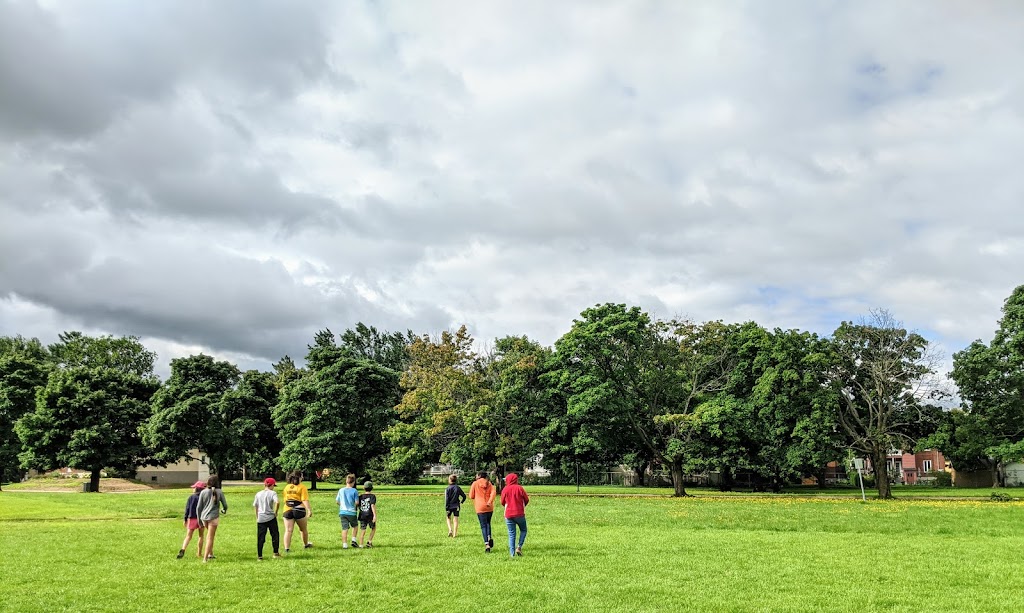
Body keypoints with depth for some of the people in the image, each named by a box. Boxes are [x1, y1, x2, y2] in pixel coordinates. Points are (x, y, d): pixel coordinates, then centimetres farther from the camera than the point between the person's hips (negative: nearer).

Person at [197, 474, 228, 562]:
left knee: (210, 535, 22)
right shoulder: (219, 492, -3)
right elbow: (225, 505, 2)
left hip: (204, 517, 3)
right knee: (210, 537, 2)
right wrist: (224, 511, 26)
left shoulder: (203, 492, 1)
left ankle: (210, 554, 24)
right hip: (213, 517, -3)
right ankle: (205, 558, -3)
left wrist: (199, 519, 12)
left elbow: (199, 507, 2)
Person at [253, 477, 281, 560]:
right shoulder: (272, 493, -5)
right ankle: (276, 553, 14)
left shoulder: (258, 494, 8)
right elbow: (277, 502, -21)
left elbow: (255, 506, 12)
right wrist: (275, 512, -7)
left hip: (261, 518, 3)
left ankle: (259, 556, 6)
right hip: (271, 517, -3)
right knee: (275, 535, 11)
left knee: (260, 538, 6)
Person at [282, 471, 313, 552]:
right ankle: (306, 544, 31)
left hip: (287, 511, 4)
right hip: (299, 511, -4)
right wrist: (309, 510, -15)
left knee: (288, 530, 0)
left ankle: (286, 548, -8)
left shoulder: (287, 487, 11)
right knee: (304, 530, 16)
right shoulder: (302, 487, -5)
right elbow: (305, 500, -13)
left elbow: (285, 500, 19)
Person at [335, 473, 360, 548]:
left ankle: (344, 544, 3)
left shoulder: (341, 490, 4)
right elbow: (357, 502, -10)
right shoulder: (354, 491, -9)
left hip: (342, 512, 3)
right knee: (355, 526, 19)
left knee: (344, 528, 6)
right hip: (351, 512, -3)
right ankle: (354, 540, 8)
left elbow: (337, 501, 11)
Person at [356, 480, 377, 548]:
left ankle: (361, 544, 0)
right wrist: (375, 515, -23)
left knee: (362, 530, 7)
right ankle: (369, 541, 11)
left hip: (362, 516, 3)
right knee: (373, 528, 19)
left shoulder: (360, 496, 7)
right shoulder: (372, 496, -6)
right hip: (370, 516, -3)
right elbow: (373, 506, -18)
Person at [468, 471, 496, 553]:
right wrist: (490, 501, -16)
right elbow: (494, 492, -8)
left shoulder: (475, 483, 1)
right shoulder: (489, 483, 9)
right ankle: (489, 537, -3)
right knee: (488, 523, 21)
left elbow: (471, 496, 2)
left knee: (483, 526, 0)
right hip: (489, 507, 3)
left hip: (480, 508, -3)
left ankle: (487, 544, -11)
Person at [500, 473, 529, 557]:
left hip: (508, 515, 1)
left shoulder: (505, 489, 0)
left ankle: (512, 553, 2)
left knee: (511, 534, 7)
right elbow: (527, 500, 4)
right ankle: (519, 547, -1)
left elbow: (503, 503, 8)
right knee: (523, 530, 17)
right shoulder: (519, 488, -3)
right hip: (519, 514, -1)